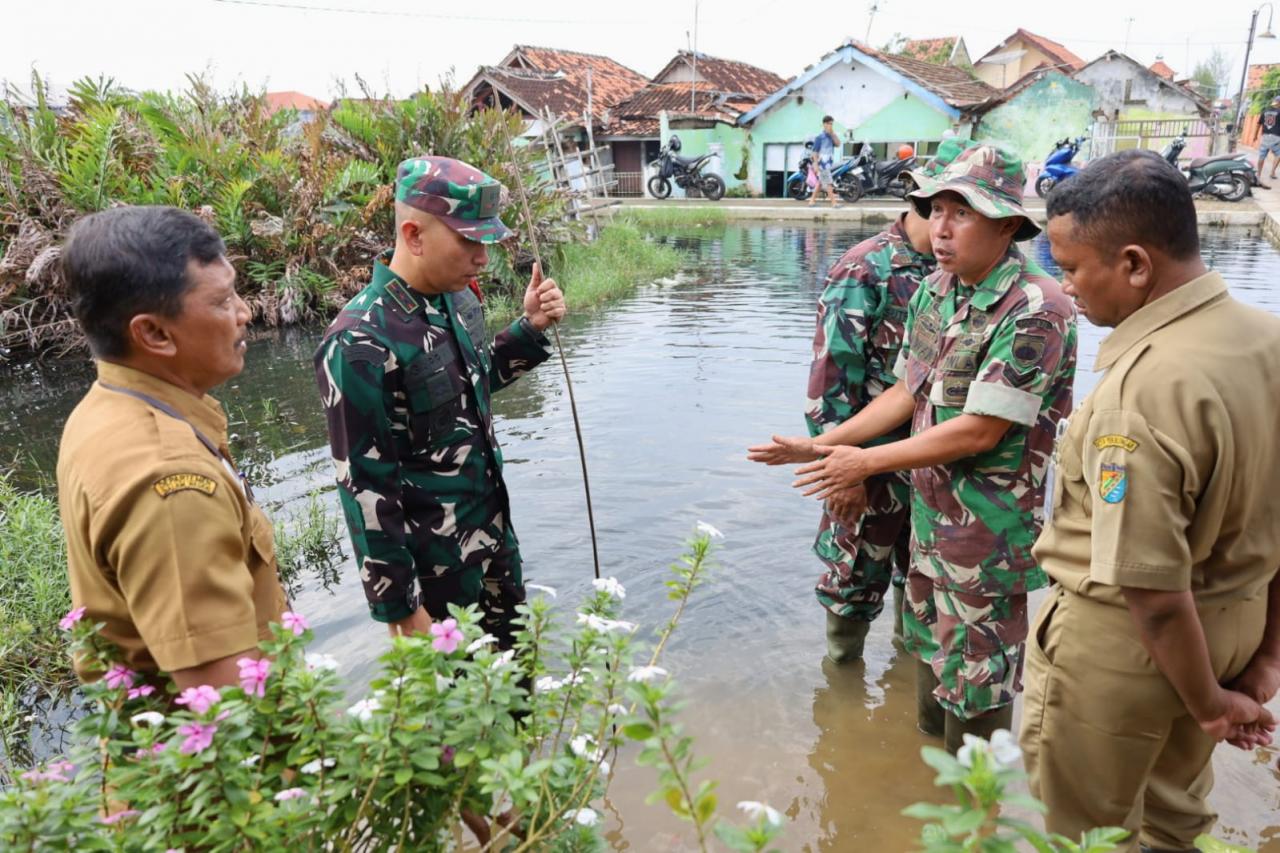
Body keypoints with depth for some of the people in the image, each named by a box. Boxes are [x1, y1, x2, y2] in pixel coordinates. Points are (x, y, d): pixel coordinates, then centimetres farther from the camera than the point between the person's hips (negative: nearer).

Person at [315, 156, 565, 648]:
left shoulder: (456, 298, -2)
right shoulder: (361, 345, -25)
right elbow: (365, 488, -22)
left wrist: (530, 329, -1)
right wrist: (397, 606, -16)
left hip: (495, 537, 7)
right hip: (434, 569, -7)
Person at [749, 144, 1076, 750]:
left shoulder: (1035, 310, -23)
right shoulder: (933, 292, 3)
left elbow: (979, 431, -25)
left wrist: (866, 461, -18)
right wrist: (823, 445, 3)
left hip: (987, 534, -7)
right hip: (929, 513, 8)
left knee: (975, 684, 10)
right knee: (930, 650, 25)